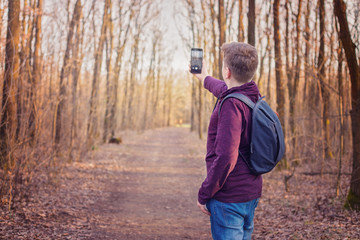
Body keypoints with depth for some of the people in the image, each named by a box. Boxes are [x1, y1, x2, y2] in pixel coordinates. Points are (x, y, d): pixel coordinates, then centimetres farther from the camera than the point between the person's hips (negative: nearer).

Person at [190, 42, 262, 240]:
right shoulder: (252, 96, 5)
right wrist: (204, 78, 49)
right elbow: (224, 89, 31)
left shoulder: (231, 105, -23)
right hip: (251, 194, 9)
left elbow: (225, 157, -28)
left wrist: (204, 193, -18)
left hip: (229, 197, -9)